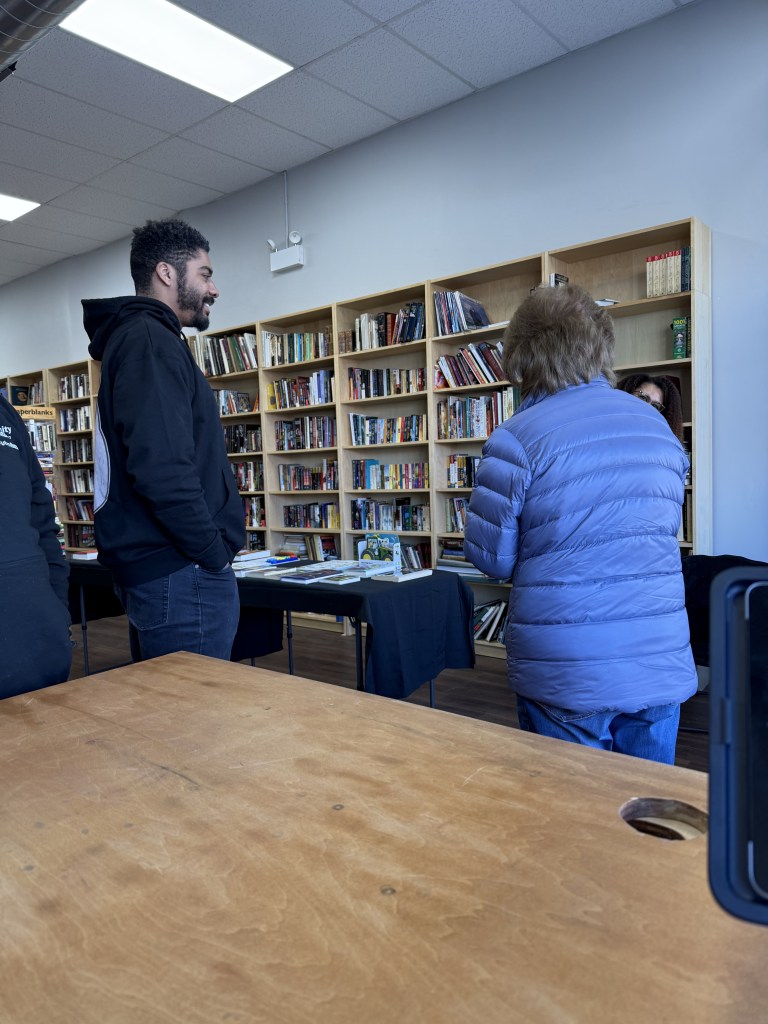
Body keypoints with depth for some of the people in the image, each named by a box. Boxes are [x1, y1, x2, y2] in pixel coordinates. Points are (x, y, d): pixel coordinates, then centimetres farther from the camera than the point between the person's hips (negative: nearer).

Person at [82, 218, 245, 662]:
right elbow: (163, 471, -26)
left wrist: (214, 553, 16)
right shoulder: (150, 341, -12)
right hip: (182, 576, -10)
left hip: (159, 571, 10)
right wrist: (215, 555, -14)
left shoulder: (139, 336, 21)